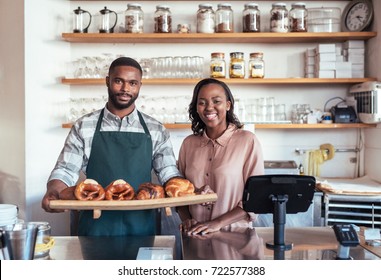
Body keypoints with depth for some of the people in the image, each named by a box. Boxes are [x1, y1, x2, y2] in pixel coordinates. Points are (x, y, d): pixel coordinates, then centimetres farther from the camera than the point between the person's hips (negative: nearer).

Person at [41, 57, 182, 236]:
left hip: (141, 227, 1)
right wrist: (52, 194, -22)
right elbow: (65, 171, -1)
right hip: (95, 226, -1)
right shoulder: (84, 127, 1)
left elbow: (168, 172, 1)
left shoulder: (156, 131, 4)